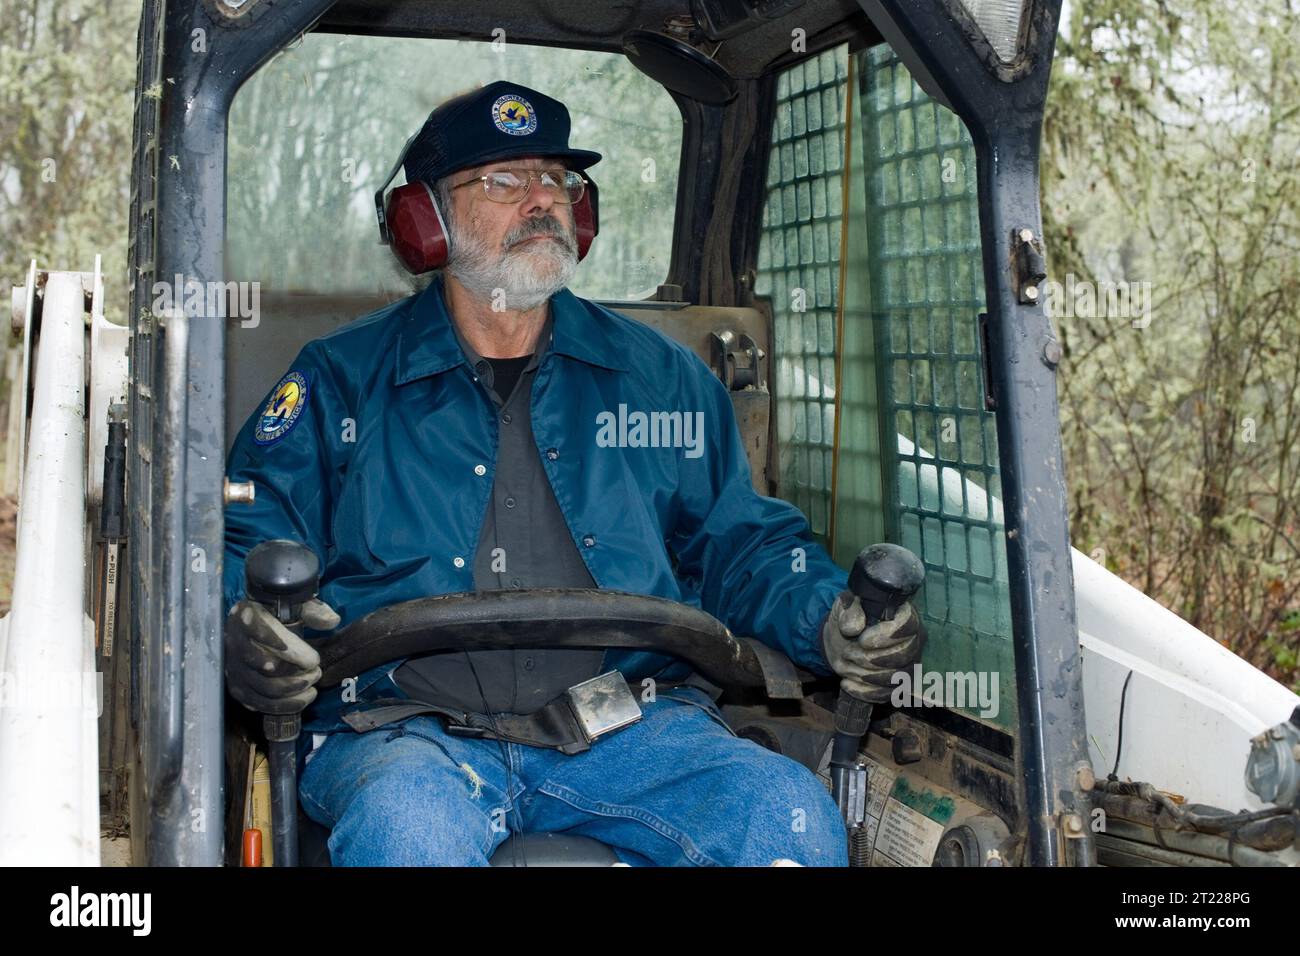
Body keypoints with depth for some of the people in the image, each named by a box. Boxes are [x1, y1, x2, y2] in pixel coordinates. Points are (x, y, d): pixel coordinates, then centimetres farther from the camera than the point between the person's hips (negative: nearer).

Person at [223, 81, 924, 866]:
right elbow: (246, 542, 7)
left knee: (791, 814, -24)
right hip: (410, 734, -2)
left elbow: (741, 543, 20)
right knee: (406, 827, -36)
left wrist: (837, 623, -1)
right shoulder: (342, 380, 11)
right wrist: (245, 631, -17)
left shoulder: (659, 375, 17)